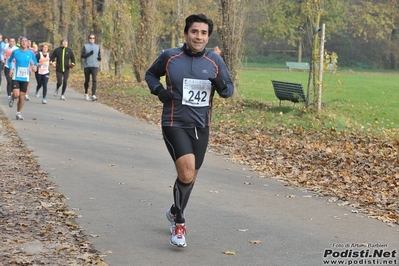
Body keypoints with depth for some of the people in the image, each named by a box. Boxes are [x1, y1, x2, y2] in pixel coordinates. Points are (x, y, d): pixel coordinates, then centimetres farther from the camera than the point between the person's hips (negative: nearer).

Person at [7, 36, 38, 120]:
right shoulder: (15, 52, -2)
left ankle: (18, 113, 21)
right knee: (16, 94, -18)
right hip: (16, 77, -1)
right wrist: (11, 69, -4)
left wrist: (35, 67, -13)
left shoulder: (31, 53, 0)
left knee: (22, 97, 3)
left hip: (25, 78, 1)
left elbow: (35, 63, 10)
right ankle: (12, 99, 19)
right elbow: (10, 61, 13)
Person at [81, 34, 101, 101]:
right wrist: (89, 54, -19)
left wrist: (99, 58, -3)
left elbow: (99, 55, 21)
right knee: (87, 81, 9)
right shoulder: (85, 46, 4)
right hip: (87, 66, -1)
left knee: (94, 80, -15)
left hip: (95, 66, 1)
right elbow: (82, 56, -4)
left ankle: (93, 96, -22)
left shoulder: (97, 46, 13)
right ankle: (86, 93, 31)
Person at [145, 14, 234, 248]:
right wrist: (158, 90, -9)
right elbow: (150, 74, 12)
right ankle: (179, 222, 1)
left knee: (190, 176, 16)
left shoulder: (215, 61, -2)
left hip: (201, 127, 4)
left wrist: (221, 85, -18)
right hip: (175, 125, -4)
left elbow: (229, 89, 6)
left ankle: (175, 211, 45)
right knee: (187, 173, -20)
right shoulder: (169, 57, -6)